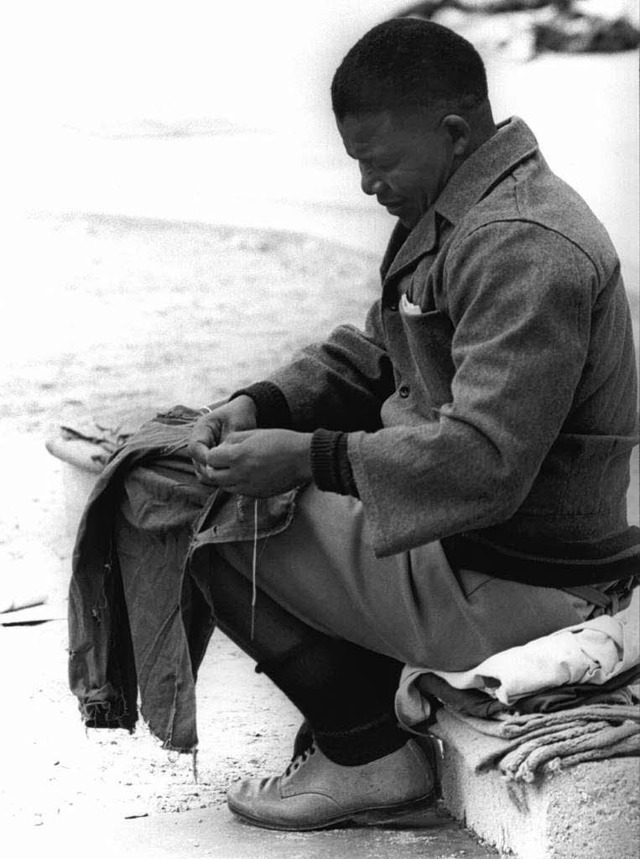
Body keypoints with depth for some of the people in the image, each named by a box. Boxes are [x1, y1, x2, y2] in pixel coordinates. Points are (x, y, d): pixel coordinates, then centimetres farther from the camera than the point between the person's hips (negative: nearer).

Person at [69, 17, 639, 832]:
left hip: (507, 582, -11)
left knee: (204, 515, -7)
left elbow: (484, 460, -31)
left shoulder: (523, 249, -24)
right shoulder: (455, 215, 10)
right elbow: (370, 355, 17)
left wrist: (309, 458, -27)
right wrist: (257, 406, 0)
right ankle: (354, 744, 14)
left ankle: (371, 758, 3)